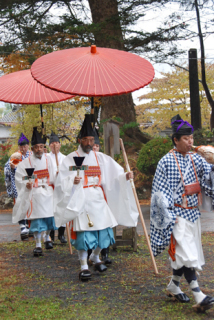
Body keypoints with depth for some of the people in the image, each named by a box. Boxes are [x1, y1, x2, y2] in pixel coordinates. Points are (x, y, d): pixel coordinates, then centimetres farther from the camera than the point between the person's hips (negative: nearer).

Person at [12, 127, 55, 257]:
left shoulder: (48, 160, 5)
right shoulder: (26, 163, -2)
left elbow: (53, 177, 4)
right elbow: (19, 178, -4)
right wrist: (26, 184, -20)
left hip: (48, 192, 2)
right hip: (34, 194, -2)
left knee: (49, 217, 7)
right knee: (36, 219, -3)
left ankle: (48, 238, 32)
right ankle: (38, 245, 6)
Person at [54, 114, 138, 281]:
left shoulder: (101, 158, 9)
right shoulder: (71, 159, -1)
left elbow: (115, 175, 3)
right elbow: (62, 183, -7)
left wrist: (125, 176, -18)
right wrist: (73, 182, -27)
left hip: (99, 200, 4)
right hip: (80, 200, -4)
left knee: (103, 230, 6)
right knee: (83, 233, -6)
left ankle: (95, 257, 32)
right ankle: (84, 266, 9)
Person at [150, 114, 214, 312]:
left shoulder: (195, 159, 8)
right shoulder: (167, 162, -11)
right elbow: (162, 192, -12)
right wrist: (169, 217, -15)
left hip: (193, 213, 7)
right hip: (178, 214, -7)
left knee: (183, 254, 14)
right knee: (187, 253, -11)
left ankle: (173, 286, 31)